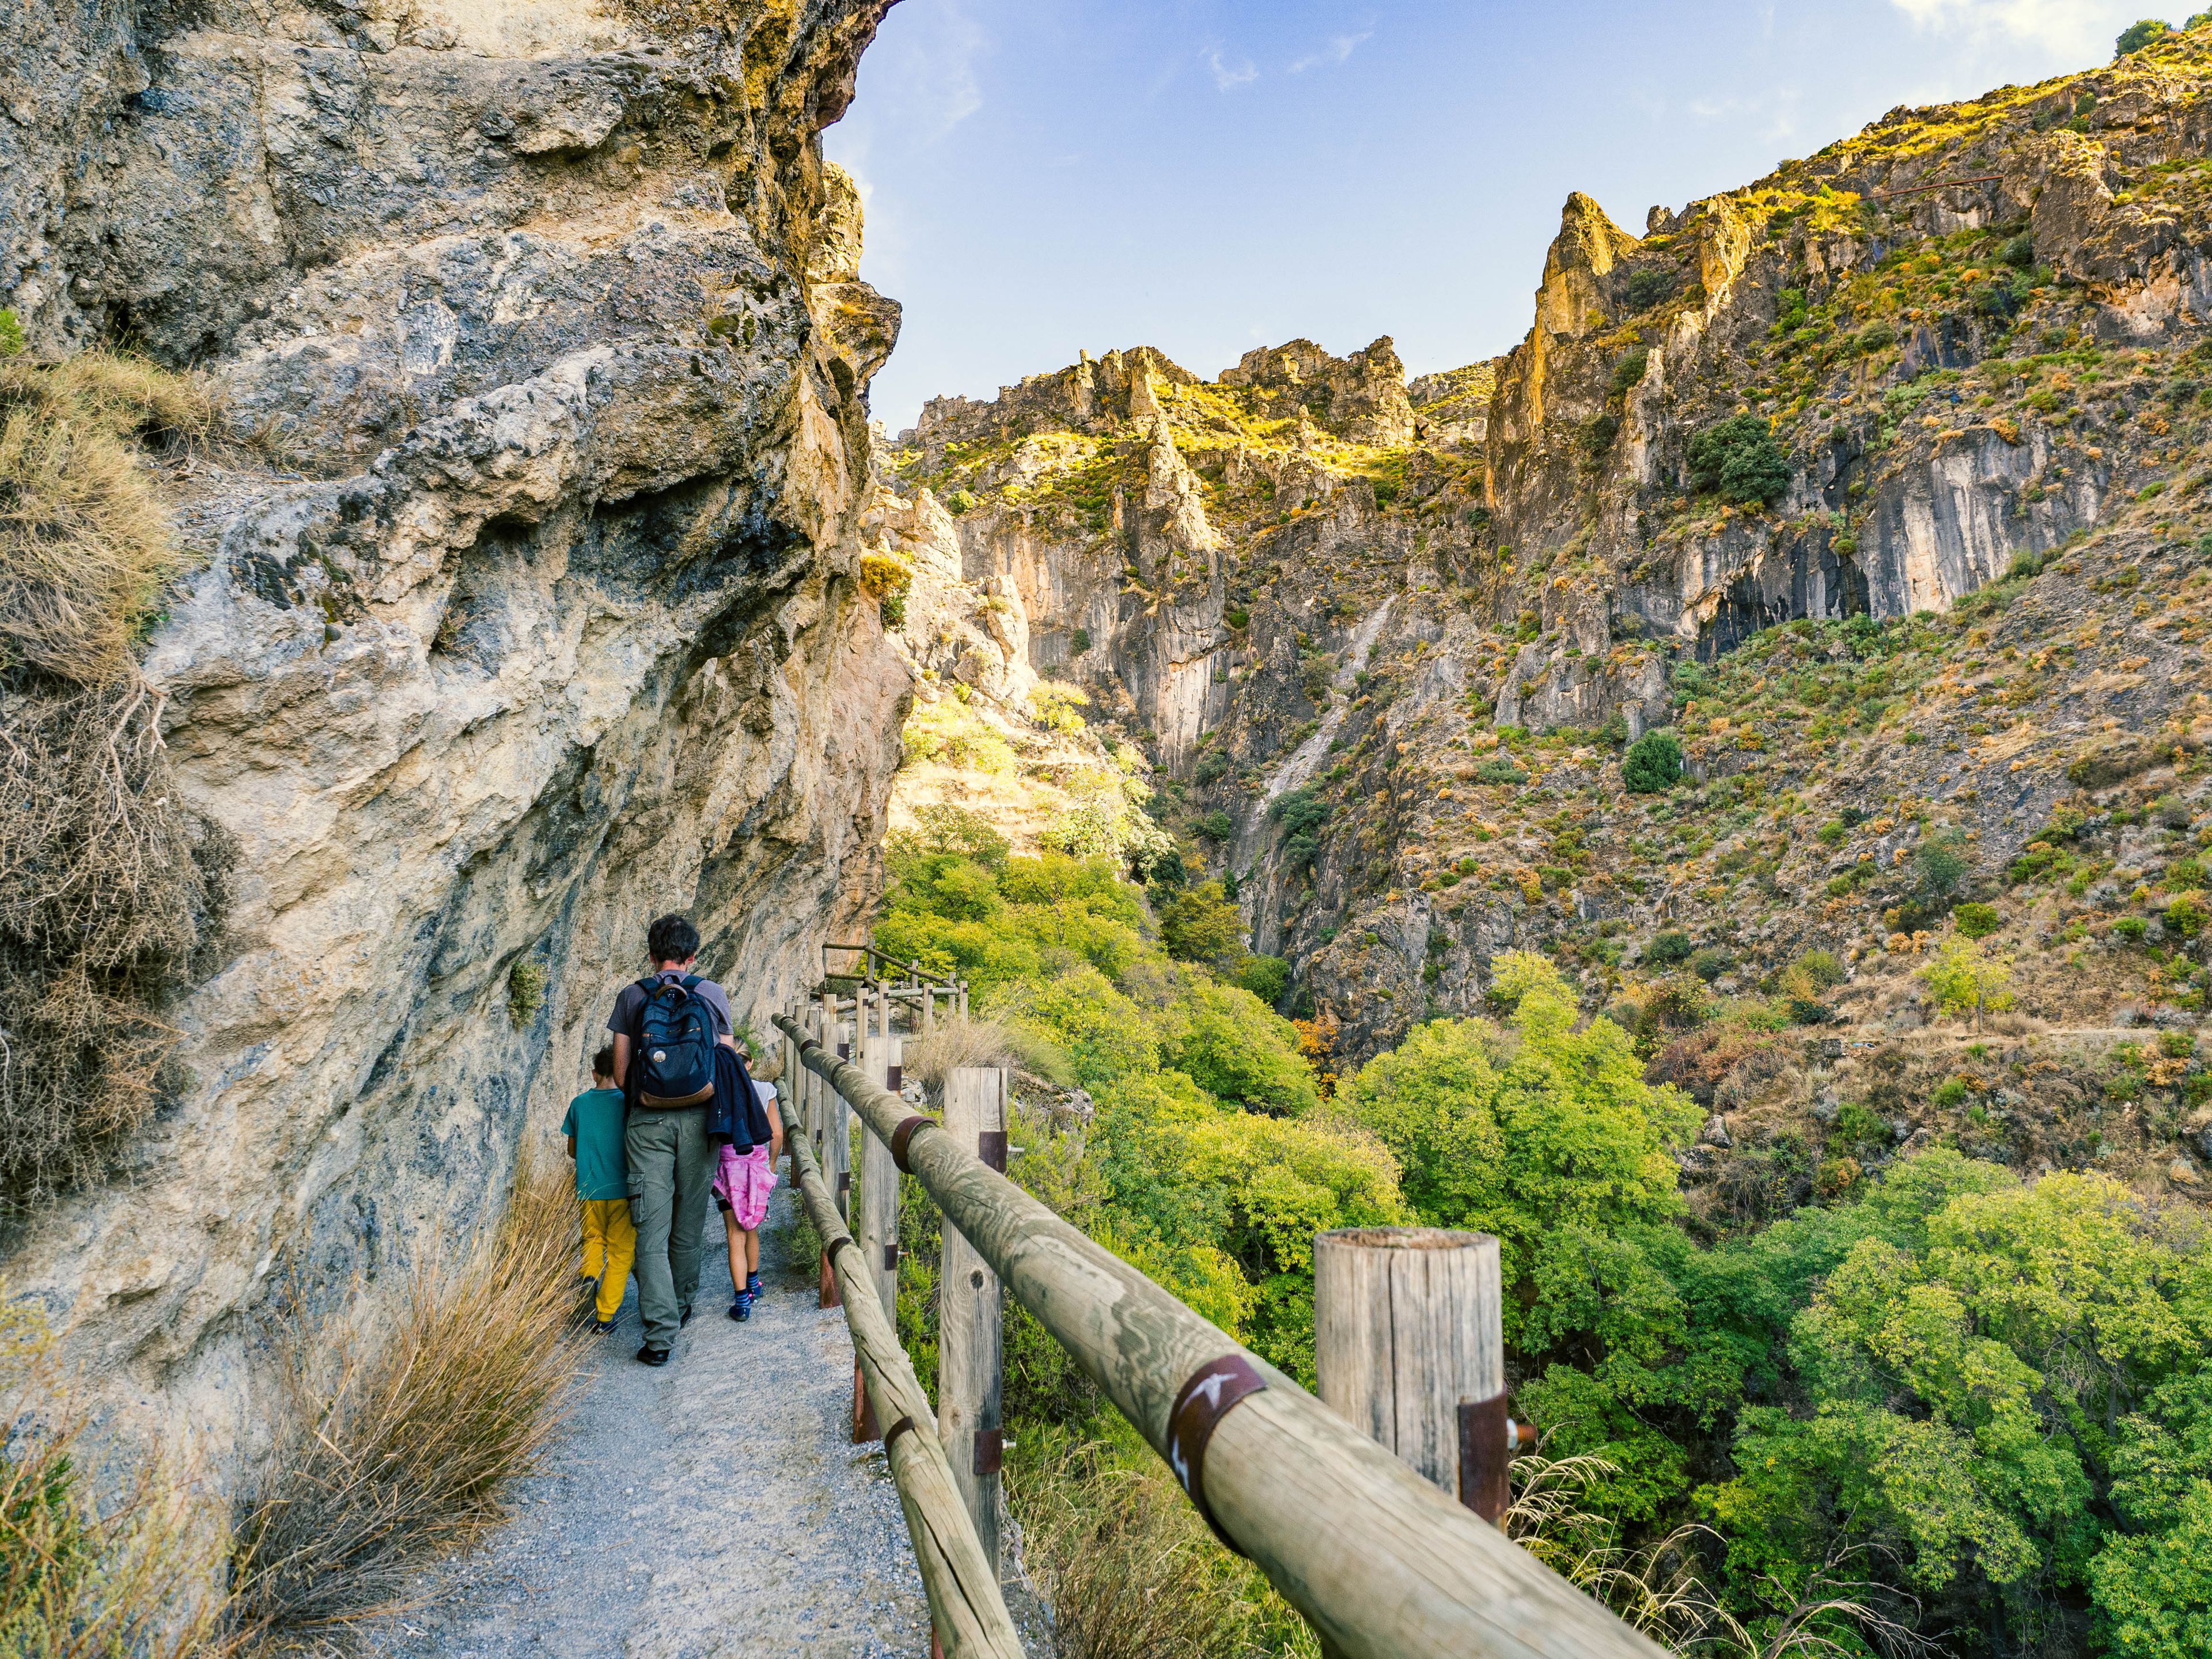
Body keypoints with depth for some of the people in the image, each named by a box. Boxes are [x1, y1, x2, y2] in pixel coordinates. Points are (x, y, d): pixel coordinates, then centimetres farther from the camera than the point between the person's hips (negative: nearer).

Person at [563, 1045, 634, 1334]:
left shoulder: (579, 1103, 2)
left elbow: (572, 1150, 11)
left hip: (588, 1189, 3)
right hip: (621, 1188, -3)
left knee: (593, 1240, 22)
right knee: (620, 1250, 7)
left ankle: (589, 1275, -6)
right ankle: (605, 1315, 5)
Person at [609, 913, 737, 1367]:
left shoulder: (632, 997, 2)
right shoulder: (713, 994, 2)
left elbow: (620, 1072, 3)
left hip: (648, 1123, -1)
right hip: (699, 1122, 1)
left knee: (653, 1230, 0)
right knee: (689, 1222, 16)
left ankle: (661, 1334, -5)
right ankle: (681, 1307, 32)